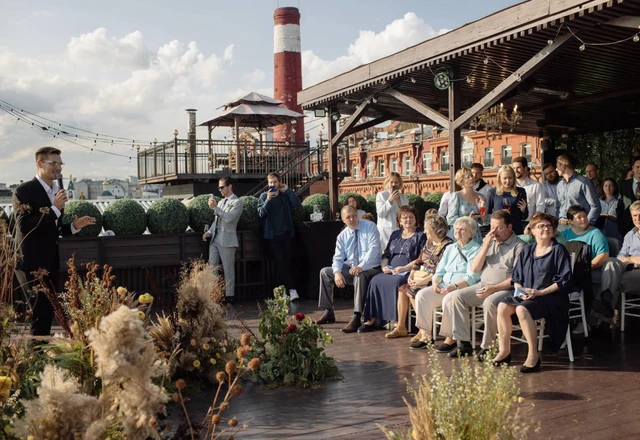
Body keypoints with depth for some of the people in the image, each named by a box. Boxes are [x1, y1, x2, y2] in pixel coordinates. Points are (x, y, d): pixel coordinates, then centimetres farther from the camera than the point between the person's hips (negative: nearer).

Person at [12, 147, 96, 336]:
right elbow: (24, 226, -23)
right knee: (41, 309, -3)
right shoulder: (24, 191, -12)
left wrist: (74, 225, 0)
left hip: (51, 259, 8)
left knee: (49, 308, 14)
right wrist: (54, 209, -26)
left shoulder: (56, 191, 11)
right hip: (34, 260, -8)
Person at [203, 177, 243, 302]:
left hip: (226, 240, -8)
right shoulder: (221, 202, 19)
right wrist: (210, 232, 9)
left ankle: (229, 295, 7)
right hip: (215, 239, 8)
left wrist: (215, 207, -19)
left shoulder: (237, 202, -5)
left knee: (228, 269, -1)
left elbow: (228, 218, -19)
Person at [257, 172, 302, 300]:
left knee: (285, 262, 3)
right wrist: (267, 200, -20)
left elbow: (296, 203, -11)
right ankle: (291, 289, -5)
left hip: (285, 233, 2)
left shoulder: (285, 195, 7)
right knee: (280, 262, -7)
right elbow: (261, 213, -7)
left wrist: (287, 189, -10)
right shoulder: (264, 196, 5)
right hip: (272, 235, -2)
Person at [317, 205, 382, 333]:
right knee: (325, 272, 3)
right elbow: (338, 258, 4)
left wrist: (361, 266, -33)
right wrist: (337, 272, -18)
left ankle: (357, 318, -39)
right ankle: (329, 312, 8)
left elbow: (374, 249, -20)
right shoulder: (343, 236, 7)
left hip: (370, 269, -6)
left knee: (360, 276, -39)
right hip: (350, 269, 7)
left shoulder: (370, 227, -8)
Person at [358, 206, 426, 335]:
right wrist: (384, 266, 0)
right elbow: (386, 254, 21)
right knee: (375, 281, -21)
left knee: (397, 282, -35)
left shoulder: (420, 236, 5)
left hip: (409, 272, -6)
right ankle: (372, 319, -17)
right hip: (391, 271, 6)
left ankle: (400, 326, -35)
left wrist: (404, 268, -17)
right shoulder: (395, 235, 22)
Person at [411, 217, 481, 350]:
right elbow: (440, 271, 20)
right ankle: (425, 335, -13)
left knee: (449, 299, -36)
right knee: (422, 294, -17)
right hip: (443, 287, 7)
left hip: (463, 288, -6)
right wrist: (435, 281, -2)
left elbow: (472, 277, -11)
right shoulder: (450, 249, 23)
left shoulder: (475, 250, 1)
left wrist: (455, 286, -24)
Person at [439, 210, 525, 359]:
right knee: (456, 296, -14)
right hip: (483, 286, 6)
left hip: (505, 289, -6)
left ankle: (487, 347, -19)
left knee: (490, 303, -36)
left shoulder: (519, 246, -4)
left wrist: (494, 288, -19)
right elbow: (475, 268, 9)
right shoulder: (489, 241, 15)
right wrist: (486, 246, -2)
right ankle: (464, 344, -12)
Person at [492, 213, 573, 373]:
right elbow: (516, 277, 16)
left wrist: (540, 292, -17)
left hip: (551, 296, -6)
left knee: (522, 309, -33)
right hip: (526, 295, 6)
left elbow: (564, 281, -9)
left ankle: (533, 355, -24)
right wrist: (520, 290, -5)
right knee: (502, 306, -21)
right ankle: (505, 350, -9)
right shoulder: (527, 250, 14)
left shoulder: (559, 250, -2)